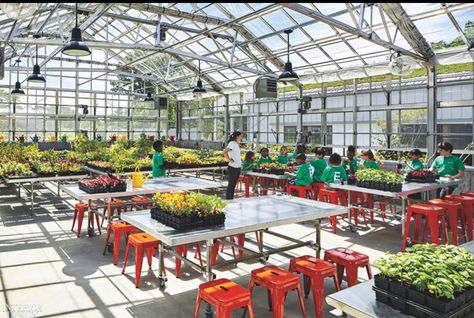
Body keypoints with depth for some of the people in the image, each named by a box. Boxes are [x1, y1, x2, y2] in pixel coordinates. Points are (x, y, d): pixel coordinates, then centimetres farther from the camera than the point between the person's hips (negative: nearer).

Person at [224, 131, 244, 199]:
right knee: (231, 185, -2)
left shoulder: (237, 144, 14)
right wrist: (229, 159, -19)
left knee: (234, 184, 14)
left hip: (238, 167, 9)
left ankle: (231, 200, 21)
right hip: (233, 167, -9)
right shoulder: (232, 143, -14)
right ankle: (228, 200, 5)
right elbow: (225, 152, -27)